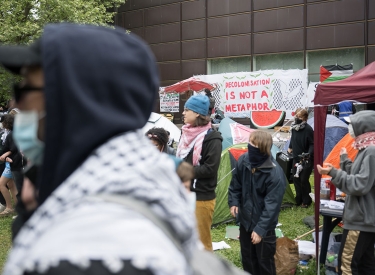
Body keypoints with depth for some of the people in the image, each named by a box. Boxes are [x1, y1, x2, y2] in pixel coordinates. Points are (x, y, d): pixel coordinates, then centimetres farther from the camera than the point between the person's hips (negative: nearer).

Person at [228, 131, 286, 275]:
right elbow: (235, 184, 7)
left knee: (264, 261, 11)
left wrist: (260, 229, -25)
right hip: (245, 220, 5)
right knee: (247, 259, 21)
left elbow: (272, 205, -24)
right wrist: (233, 202, -5)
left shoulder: (275, 174, -27)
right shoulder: (243, 160, -11)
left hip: (264, 227, -5)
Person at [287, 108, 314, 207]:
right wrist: (290, 148, 26)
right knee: (296, 178, 10)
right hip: (296, 157, 7)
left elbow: (312, 144, -16)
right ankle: (299, 199, 25)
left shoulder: (308, 129, -20)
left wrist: (309, 153, -30)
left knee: (304, 179, -4)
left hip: (306, 159, -7)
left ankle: (306, 201, 13)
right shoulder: (294, 127, 0)